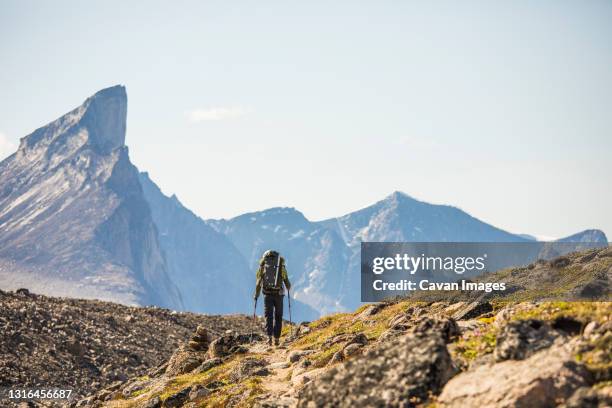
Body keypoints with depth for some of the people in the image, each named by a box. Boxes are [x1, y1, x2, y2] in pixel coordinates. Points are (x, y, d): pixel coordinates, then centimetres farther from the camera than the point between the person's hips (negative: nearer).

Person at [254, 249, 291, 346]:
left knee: (268, 316, 5)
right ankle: (276, 339, 7)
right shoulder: (281, 266, 4)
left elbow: (258, 282, 6)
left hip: (267, 294, 0)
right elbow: (286, 280, 5)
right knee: (278, 317, 10)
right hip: (278, 294, 0)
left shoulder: (262, 266, 6)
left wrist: (256, 295, 18)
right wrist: (288, 287, 29)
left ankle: (269, 336, -14)